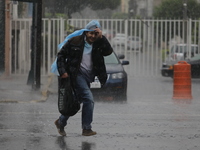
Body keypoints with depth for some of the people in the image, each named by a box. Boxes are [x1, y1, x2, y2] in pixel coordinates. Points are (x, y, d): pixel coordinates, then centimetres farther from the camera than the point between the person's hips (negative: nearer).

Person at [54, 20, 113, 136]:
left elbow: (109, 51, -11)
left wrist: (101, 37, -16)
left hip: (89, 76, 6)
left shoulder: (98, 45, 6)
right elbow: (61, 55, 1)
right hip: (77, 74, -6)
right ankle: (86, 128, -13)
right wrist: (62, 71, -8)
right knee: (89, 98, -18)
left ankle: (61, 122, 30)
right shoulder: (75, 41, -4)